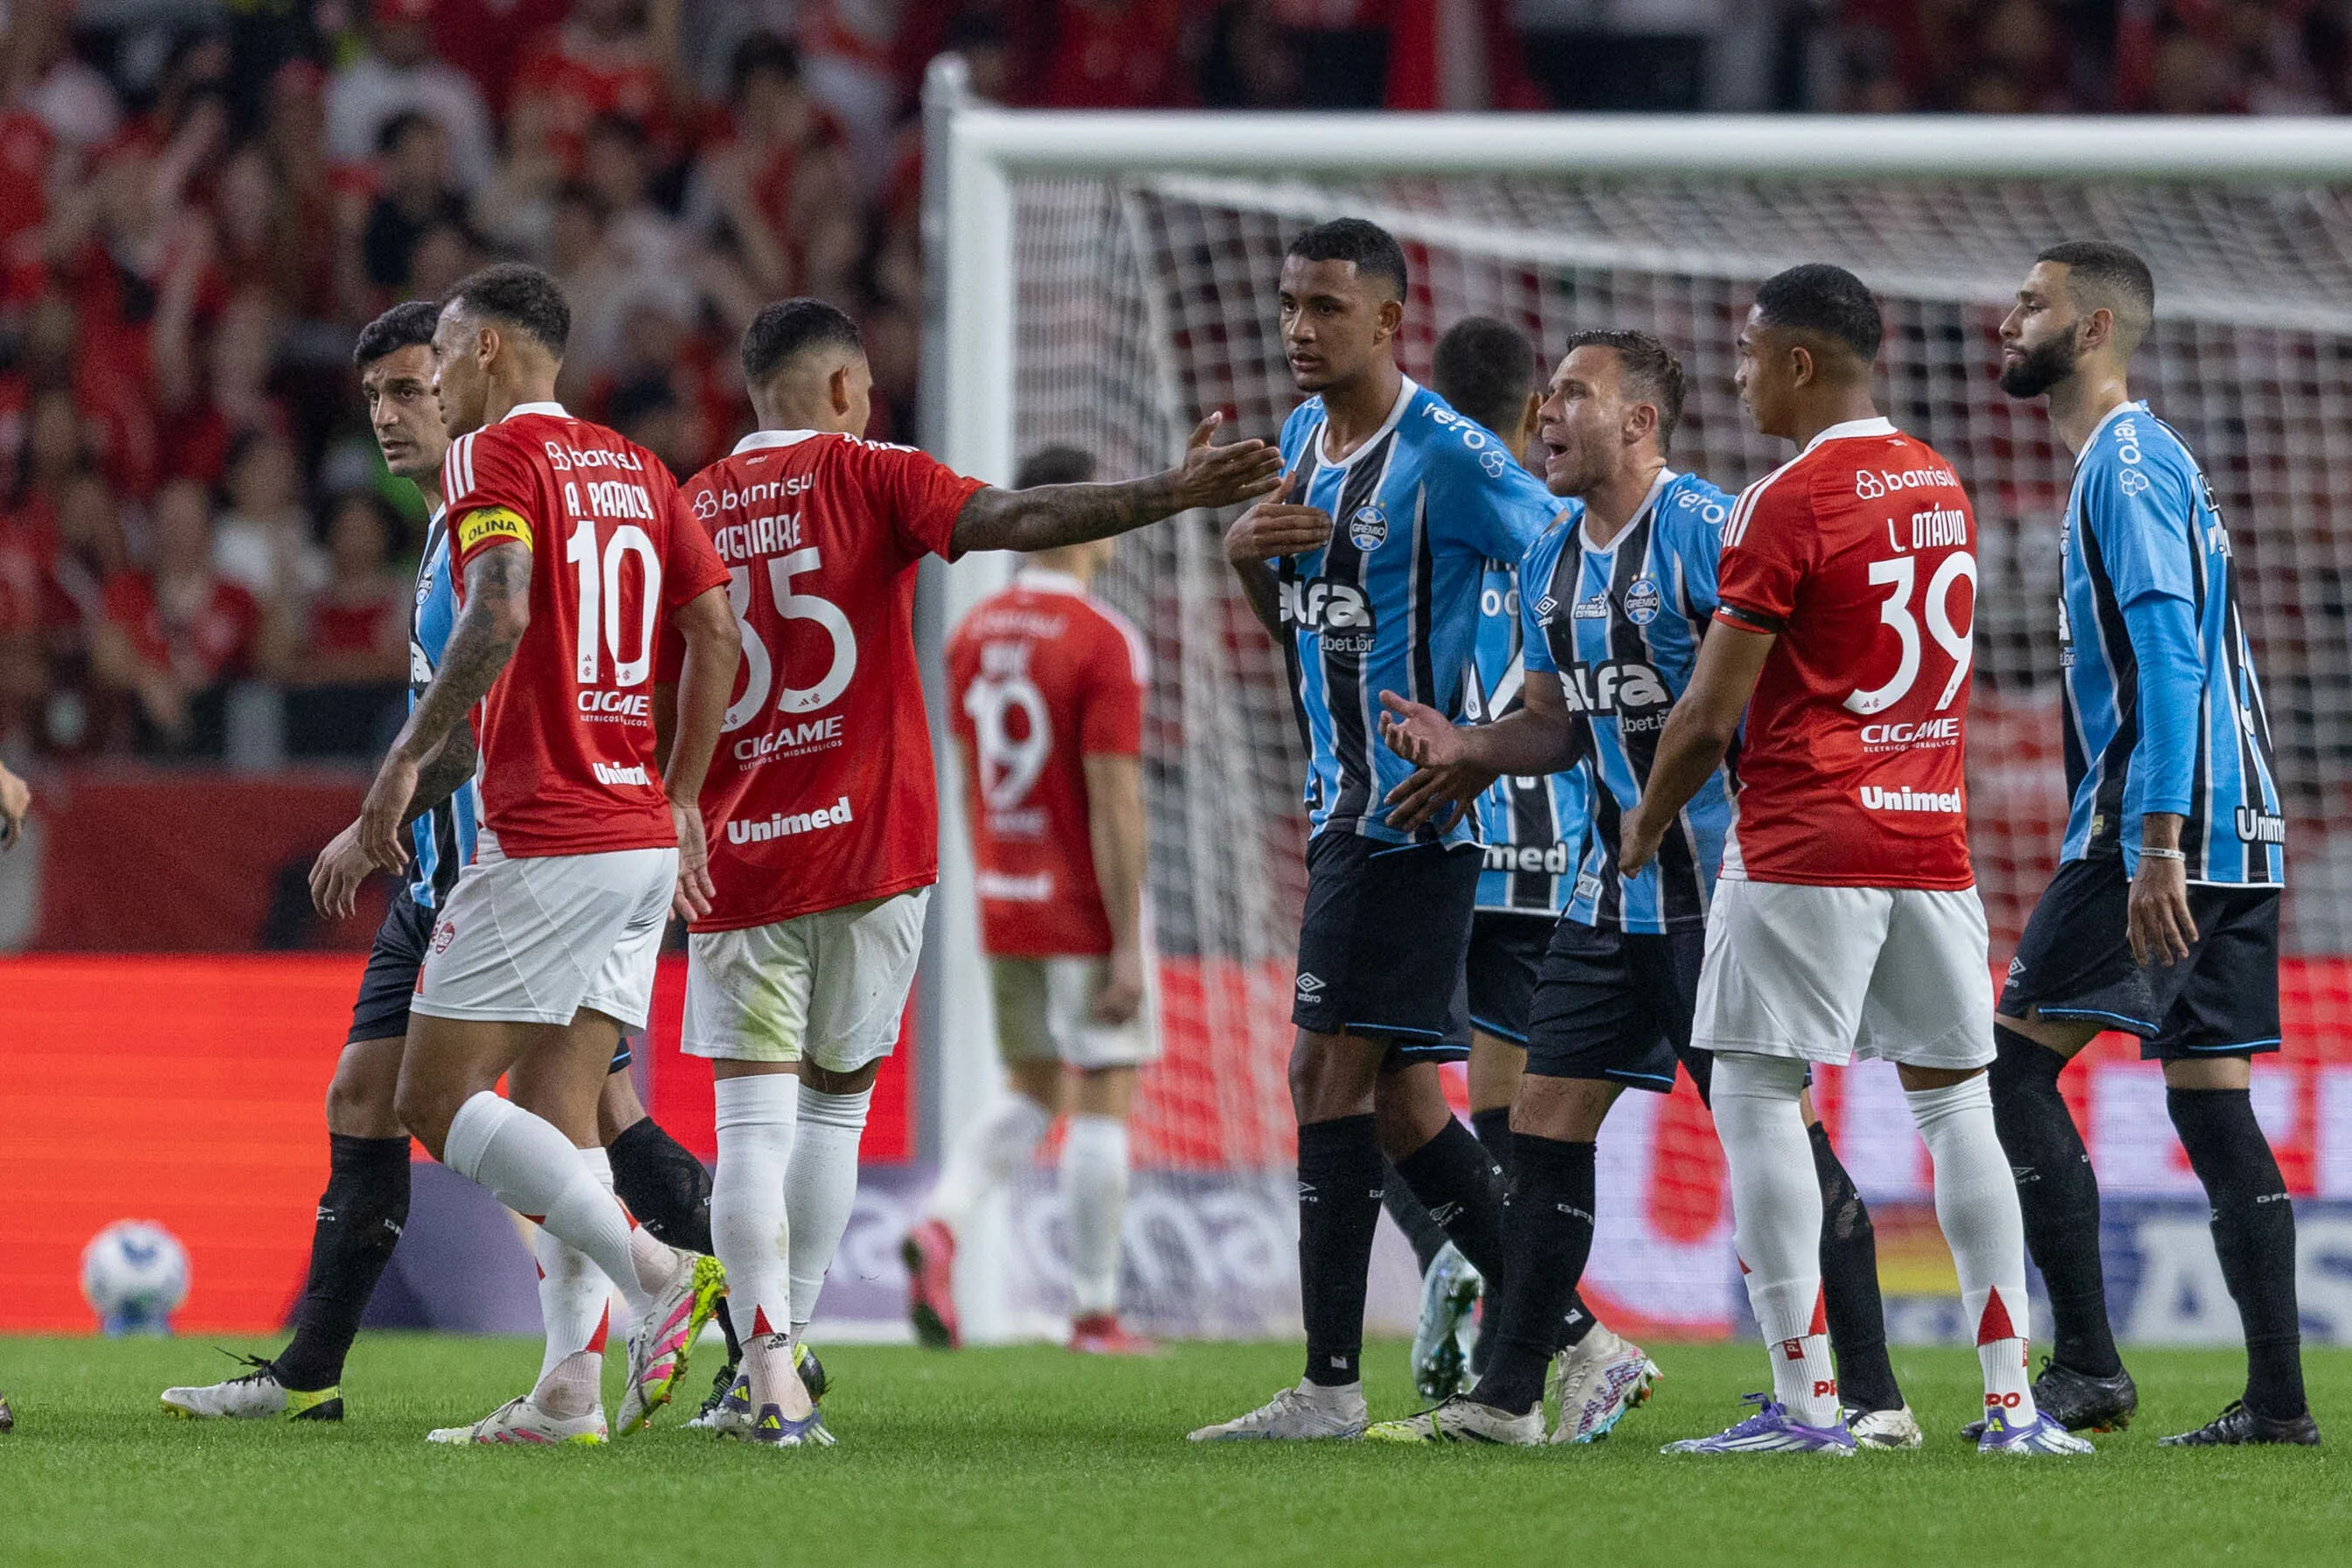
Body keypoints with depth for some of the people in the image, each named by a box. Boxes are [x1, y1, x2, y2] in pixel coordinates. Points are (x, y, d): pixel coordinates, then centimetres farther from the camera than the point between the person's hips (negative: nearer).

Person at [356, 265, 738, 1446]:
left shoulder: (494, 454, -6)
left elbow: (499, 615, -22)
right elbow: (715, 631, 15)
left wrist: (408, 757, -16)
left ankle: (655, 1273, -17)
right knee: (556, 1115, 8)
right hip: (642, 832, 8)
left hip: (545, 839, -8)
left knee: (435, 1100, -4)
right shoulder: (635, 470, 17)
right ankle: (569, 1392, -1)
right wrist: (682, 802, 20)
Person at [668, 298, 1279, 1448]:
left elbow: (655, 706, 8)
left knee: (754, 1118, -2)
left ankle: (771, 1368, -17)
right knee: (836, 1104, 12)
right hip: (867, 846, -1)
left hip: (735, 859, 1)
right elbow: (1013, 520, -18)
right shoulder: (867, 479, -2)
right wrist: (1172, 494, -23)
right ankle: (773, 1369, 11)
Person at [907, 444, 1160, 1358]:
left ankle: (942, 1224, -9)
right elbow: (1114, 803, -18)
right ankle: (1096, 1312, 5)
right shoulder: (1103, 642, -16)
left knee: (1032, 1098, 16)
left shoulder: (975, 634, 6)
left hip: (1005, 906, 7)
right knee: (1104, 1103, 3)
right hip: (1086, 909, -7)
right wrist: (1128, 948, -17)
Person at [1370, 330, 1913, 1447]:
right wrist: (1469, 748, 4)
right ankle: (1509, 1396, 14)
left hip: (1721, 888, -8)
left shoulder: (1709, 533, -13)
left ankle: (1873, 1398, -4)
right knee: (1545, 1127, 7)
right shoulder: (1551, 567, 13)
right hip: (1612, 890, 8)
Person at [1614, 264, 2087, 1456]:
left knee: (1756, 1094, -2)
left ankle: (1803, 1401, -7)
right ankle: (2010, 1401, 5)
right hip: (1932, 837, 7)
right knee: (1954, 1099, 9)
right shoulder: (1942, 489, 12)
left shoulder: (1786, 505, -11)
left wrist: (1648, 822, 7)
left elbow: (1710, 715, -10)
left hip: (1805, 844, -7)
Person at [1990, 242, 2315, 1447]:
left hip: (2170, 834, -10)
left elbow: (2170, 654, -20)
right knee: (2211, 1103, 7)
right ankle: (2276, 1398, 3)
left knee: (2020, 1062, -9)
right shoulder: (2126, 462, 21)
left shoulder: (2128, 464, -10)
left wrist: (2157, 844, -26)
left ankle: (2086, 1364, -13)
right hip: (2234, 841, 10)